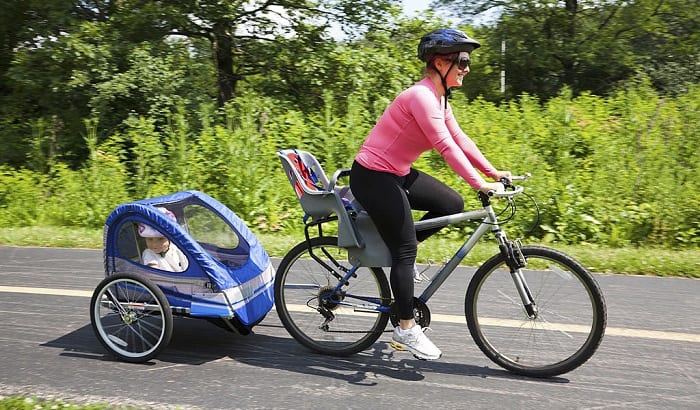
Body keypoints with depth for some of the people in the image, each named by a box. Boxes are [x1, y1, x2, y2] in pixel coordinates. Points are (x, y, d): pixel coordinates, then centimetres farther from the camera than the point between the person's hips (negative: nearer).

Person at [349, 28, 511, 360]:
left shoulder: (438, 98, 9)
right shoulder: (421, 96, -21)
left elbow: (460, 139, 10)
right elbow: (446, 146, -29)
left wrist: (492, 171, 3)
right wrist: (479, 184, -31)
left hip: (397, 173, 10)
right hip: (373, 177, -10)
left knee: (452, 204, 4)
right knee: (406, 249, -7)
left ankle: (397, 252, 15)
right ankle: (406, 329, 5)